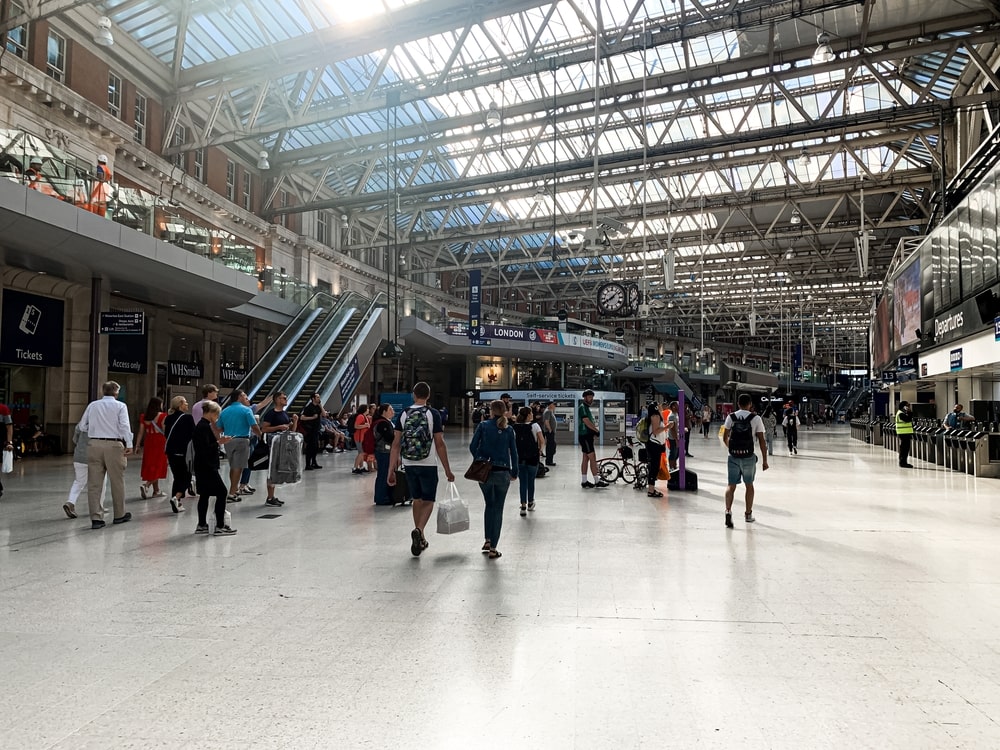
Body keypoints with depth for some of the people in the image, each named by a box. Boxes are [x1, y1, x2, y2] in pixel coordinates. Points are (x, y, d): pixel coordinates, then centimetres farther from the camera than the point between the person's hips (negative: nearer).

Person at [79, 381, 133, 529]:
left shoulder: (92, 405, 10)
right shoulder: (120, 406, 0)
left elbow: (82, 426, 11)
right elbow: (124, 426, -10)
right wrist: (129, 445, -11)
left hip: (94, 444, 3)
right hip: (113, 445, -3)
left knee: (94, 483, 5)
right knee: (117, 481, 9)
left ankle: (96, 518, 2)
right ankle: (119, 515, 21)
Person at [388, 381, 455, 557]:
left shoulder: (404, 413, 1)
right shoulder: (433, 414, -7)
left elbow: (396, 444, -1)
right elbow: (439, 444, -8)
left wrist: (391, 471, 3)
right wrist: (447, 470, -1)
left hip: (409, 464, 3)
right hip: (428, 464, -3)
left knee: (417, 499, 18)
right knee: (428, 501, 8)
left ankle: (420, 539, 26)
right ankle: (418, 530, -18)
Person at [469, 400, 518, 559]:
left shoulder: (483, 425, -2)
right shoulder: (508, 430, 1)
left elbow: (472, 446, -5)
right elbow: (513, 452, 2)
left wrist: (479, 461, 11)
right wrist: (514, 472, 11)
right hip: (502, 473, 0)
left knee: (489, 504, 22)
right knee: (498, 509, 7)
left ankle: (488, 540, 19)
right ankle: (493, 548, 6)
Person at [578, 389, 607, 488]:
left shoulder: (587, 408, 18)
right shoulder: (582, 407, -12)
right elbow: (586, 421, -21)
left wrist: (594, 431, 1)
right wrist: (597, 430, -11)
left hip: (588, 436, 10)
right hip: (585, 436, -10)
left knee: (586, 458, 10)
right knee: (593, 458, -9)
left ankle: (584, 481, 13)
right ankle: (597, 481, -7)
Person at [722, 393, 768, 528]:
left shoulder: (731, 417, 1)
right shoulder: (756, 418, -3)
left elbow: (725, 438, 5)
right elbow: (761, 441, -4)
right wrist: (765, 460, 2)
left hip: (733, 456, 0)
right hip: (749, 456, 0)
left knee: (731, 485, 4)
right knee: (749, 484, 18)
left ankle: (728, 510, -18)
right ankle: (748, 514, 28)